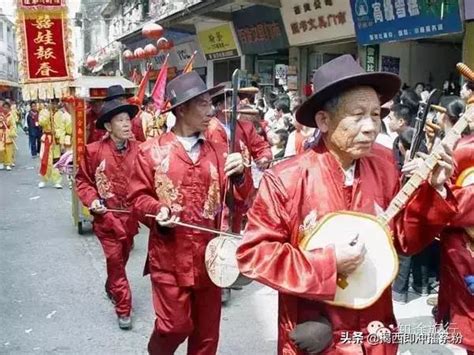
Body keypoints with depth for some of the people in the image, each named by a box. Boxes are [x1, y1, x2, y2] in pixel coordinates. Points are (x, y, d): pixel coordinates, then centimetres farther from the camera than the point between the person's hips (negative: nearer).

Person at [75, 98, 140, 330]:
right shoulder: (94, 151, -11)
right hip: (107, 216, -3)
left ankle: (111, 288, 48)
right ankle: (123, 309, 12)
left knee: (122, 258, 20)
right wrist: (92, 200, -14)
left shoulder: (138, 150, -7)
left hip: (130, 215, 3)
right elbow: (82, 180, 0)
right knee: (115, 260, -1)